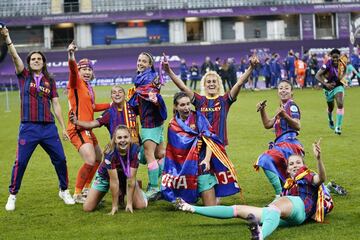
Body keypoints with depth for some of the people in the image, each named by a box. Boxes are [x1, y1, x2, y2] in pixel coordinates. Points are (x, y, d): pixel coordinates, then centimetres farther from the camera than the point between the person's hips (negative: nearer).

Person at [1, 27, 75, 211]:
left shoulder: (50, 81, 12)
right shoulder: (24, 75, 7)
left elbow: (56, 105, 11)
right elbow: (15, 57, -9)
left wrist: (64, 127, 7)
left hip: (49, 127, 2)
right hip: (29, 127, -2)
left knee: (60, 159, 2)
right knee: (20, 162, -4)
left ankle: (64, 191, 21)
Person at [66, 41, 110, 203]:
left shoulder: (89, 88, 17)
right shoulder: (76, 82, -7)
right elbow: (72, 70, -29)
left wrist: (111, 105, 30)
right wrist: (71, 56, -49)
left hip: (87, 128, 10)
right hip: (77, 128, -10)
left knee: (98, 158, 22)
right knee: (90, 161, -19)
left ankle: (86, 189, 35)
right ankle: (77, 194, -6)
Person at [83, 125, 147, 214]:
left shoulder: (134, 149, -29)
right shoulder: (110, 153, -35)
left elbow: (131, 179, -26)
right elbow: (114, 181, -32)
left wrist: (129, 203, -26)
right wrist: (114, 206, -27)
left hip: (125, 175, 2)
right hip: (106, 176, -2)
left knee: (141, 205, -13)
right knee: (87, 208, -8)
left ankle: (122, 193, 19)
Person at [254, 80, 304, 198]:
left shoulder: (291, 105, -5)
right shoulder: (282, 107, 22)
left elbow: (297, 126, -19)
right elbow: (268, 125, 24)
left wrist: (284, 116, -35)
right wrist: (262, 111, 11)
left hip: (288, 143, -10)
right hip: (282, 143, 10)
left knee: (266, 160, -29)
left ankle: (280, 195, -31)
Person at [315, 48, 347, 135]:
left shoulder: (342, 64, -10)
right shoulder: (328, 64, -24)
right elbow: (317, 75, -24)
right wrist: (325, 84, -32)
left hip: (338, 86, 1)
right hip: (329, 87, -1)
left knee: (340, 104, -20)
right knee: (331, 107, 16)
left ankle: (338, 127, -15)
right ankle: (330, 120, 52)